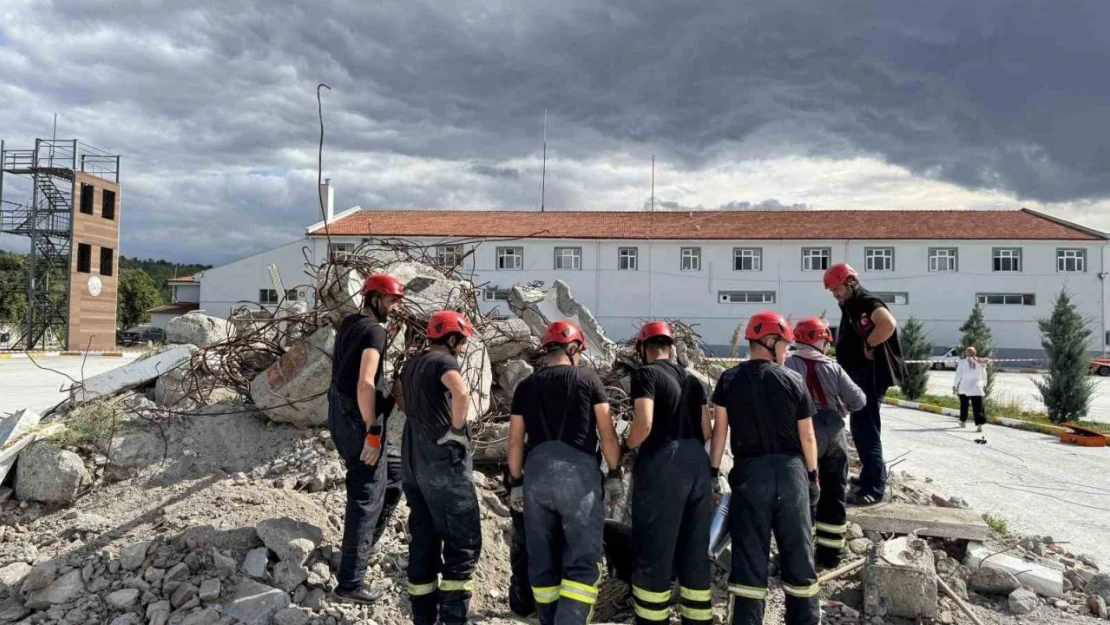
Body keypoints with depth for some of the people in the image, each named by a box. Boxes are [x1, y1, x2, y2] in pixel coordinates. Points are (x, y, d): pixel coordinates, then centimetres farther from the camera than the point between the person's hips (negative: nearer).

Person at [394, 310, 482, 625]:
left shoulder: (410, 365, 14)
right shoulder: (443, 361, -10)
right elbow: (461, 392, -30)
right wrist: (456, 428, -17)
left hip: (413, 462, 8)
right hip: (444, 463, -8)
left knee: (423, 541, 12)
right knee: (463, 542, -2)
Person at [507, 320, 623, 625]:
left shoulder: (526, 386, 11)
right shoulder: (588, 379, 3)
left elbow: (515, 441, 10)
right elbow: (607, 434, 0)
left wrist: (517, 482, 19)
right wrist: (615, 474, 8)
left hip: (537, 472, 4)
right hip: (578, 472, -3)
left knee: (542, 561, 13)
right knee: (582, 561, -1)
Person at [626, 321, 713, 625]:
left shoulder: (646, 374, -3)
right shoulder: (692, 379, 16)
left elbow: (645, 423, -16)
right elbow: (706, 431, 13)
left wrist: (627, 445, 1)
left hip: (662, 464, -7)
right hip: (698, 463, 7)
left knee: (654, 551, 2)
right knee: (696, 551, 14)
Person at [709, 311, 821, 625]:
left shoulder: (729, 379, 0)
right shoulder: (794, 381, -3)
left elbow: (720, 430, 0)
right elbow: (807, 436, 1)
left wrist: (714, 472, 7)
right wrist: (812, 475, 13)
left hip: (749, 472, 1)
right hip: (790, 471, 0)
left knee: (749, 556, 4)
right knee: (798, 553, 12)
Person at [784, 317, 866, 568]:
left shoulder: (790, 365, -8)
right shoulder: (833, 368, 0)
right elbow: (859, 401, 3)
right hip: (834, 433, 3)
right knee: (834, 494, 14)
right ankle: (830, 553, 21)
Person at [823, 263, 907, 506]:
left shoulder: (868, 302, -14)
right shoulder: (850, 307, 17)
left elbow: (888, 324, -33)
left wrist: (868, 346, -21)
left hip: (869, 374, -11)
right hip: (857, 374, 11)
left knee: (866, 427, -11)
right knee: (861, 427, 16)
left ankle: (875, 487, -7)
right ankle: (870, 477, 27)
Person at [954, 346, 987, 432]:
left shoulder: (962, 362, -3)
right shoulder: (980, 363, 6)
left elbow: (958, 375, -4)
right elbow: (984, 376, 14)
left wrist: (955, 385, 3)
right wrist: (984, 385, 27)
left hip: (964, 388, -1)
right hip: (977, 388, 1)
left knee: (964, 405, 18)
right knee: (978, 407, -6)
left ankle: (963, 421, 31)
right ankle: (979, 424, -19)